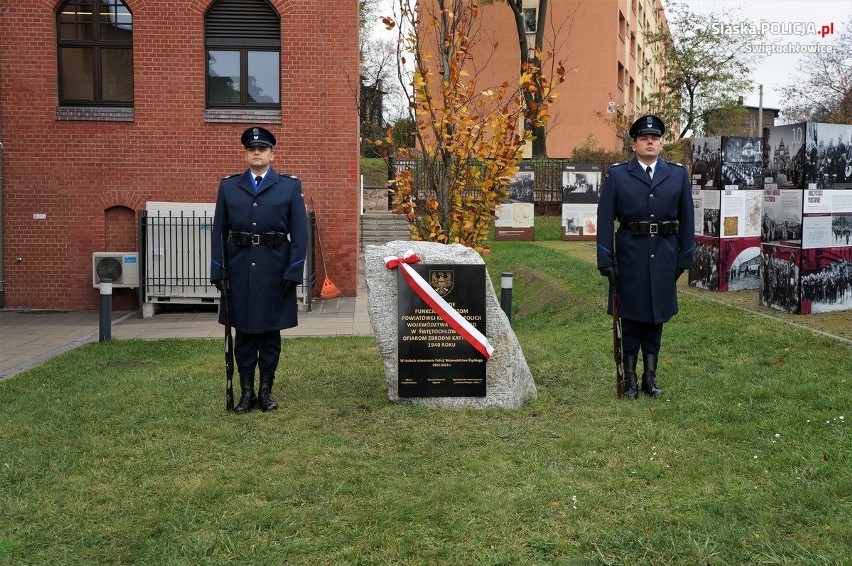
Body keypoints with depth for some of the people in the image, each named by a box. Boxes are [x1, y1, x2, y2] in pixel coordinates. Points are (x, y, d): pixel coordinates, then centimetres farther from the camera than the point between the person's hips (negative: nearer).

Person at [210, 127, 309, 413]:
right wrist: (217, 272, -1)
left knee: (271, 332, 6)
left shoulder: (290, 186, 2)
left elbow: (299, 233, -1)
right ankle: (246, 392, 16)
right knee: (243, 332, 6)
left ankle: (266, 391, 17)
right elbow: (219, 231, 6)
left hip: (274, 269, -1)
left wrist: (294, 272, -8)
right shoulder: (228, 186, 8)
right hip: (239, 268, 1)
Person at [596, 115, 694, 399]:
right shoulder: (617, 175, 0)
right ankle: (629, 378, 16)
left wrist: (685, 257, 4)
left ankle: (650, 377, 20)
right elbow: (605, 219, -2)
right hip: (630, 255, -2)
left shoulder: (678, 174, 6)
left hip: (664, 256, 2)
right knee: (631, 319, 6)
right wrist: (605, 260, -8)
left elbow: (686, 218, 8)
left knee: (656, 317, 10)